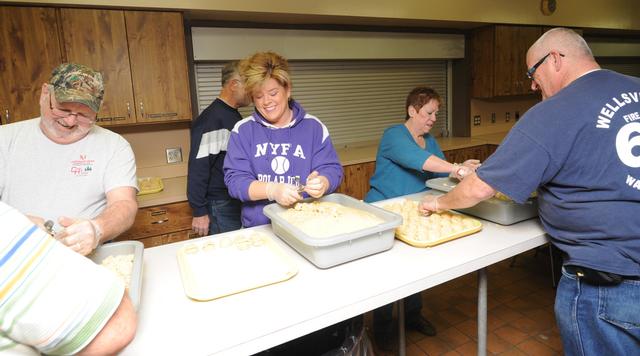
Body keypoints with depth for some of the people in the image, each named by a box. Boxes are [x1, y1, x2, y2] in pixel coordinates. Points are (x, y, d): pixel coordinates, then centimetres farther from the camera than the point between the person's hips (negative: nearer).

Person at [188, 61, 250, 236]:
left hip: (239, 201, 8)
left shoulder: (234, 115, 11)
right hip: (221, 207, -8)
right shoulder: (212, 119, -17)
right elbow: (198, 166, -19)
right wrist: (199, 212, -18)